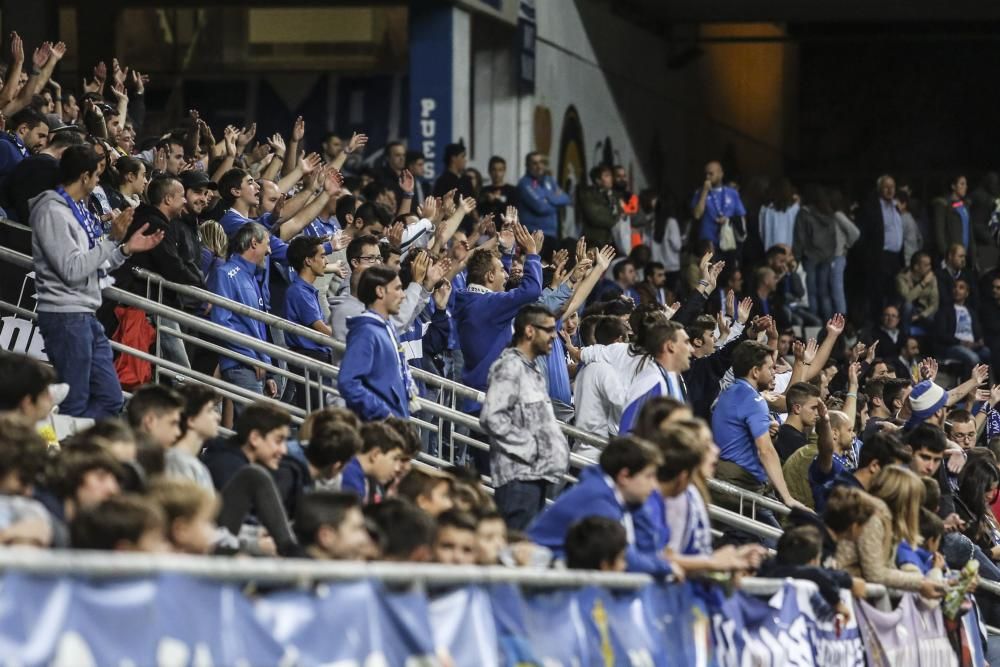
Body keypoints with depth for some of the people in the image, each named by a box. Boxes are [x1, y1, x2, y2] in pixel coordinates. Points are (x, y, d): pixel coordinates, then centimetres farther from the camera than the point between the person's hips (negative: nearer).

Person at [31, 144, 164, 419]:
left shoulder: (77, 210, 15)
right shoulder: (53, 211, -13)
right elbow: (71, 270, -19)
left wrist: (127, 249, 9)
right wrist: (112, 240, -16)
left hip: (86, 316, 10)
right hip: (65, 316, -10)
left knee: (109, 398, 10)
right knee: (75, 406, -8)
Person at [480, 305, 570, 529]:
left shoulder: (532, 368, 20)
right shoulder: (509, 368, -11)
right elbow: (492, 418, -21)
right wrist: (529, 448, -16)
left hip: (537, 472, 10)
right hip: (518, 474, -10)